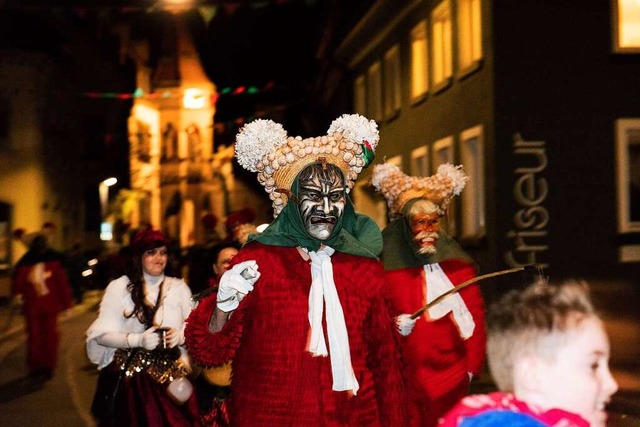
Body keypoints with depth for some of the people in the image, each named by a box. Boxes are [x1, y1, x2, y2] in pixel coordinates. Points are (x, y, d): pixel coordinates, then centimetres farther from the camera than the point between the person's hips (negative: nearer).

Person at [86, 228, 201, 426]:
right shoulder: (119, 287, 2)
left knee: (181, 393, -20)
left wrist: (181, 335, -15)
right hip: (129, 369, -2)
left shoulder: (179, 287, 9)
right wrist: (138, 340, -18)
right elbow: (102, 334, -4)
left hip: (170, 366, 3)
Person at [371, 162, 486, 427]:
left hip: (452, 374, 3)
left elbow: (476, 316, 11)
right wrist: (396, 327, -20)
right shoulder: (387, 269, -3)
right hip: (407, 379, -3)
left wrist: (472, 364, 5)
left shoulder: (458, 264, 8)